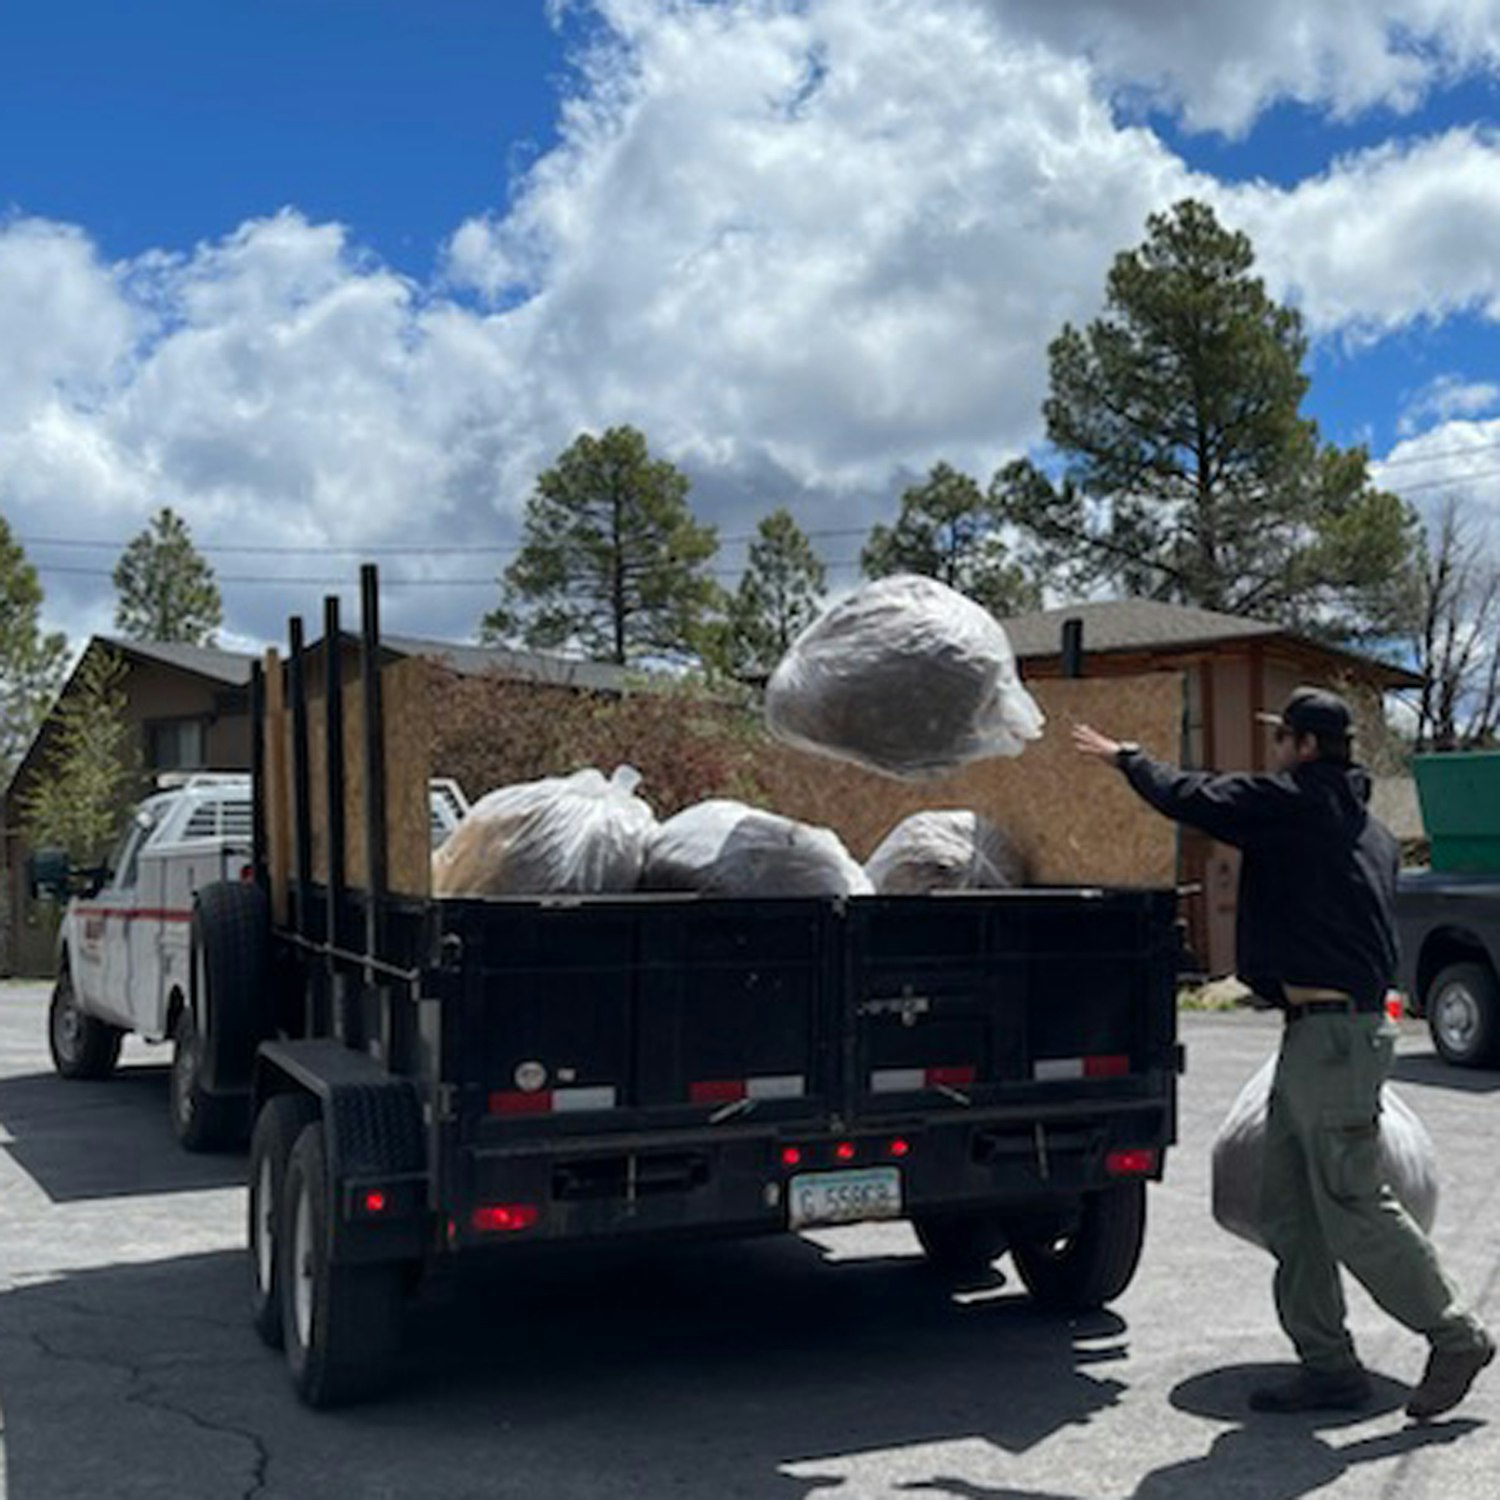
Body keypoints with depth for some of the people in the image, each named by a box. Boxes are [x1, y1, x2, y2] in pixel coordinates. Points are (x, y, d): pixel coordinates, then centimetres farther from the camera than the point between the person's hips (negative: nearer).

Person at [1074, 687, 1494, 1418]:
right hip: (1318, 1034, 10)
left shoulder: (1294, 803, -10)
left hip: (1333, 1034, -10)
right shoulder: (1370, 829, 17)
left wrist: (1125, 757, 10)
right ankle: (1327, 1366, 16)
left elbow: (1193, 798, -5)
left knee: (1353, 1206, -3)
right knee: (1288, 1212, 11)